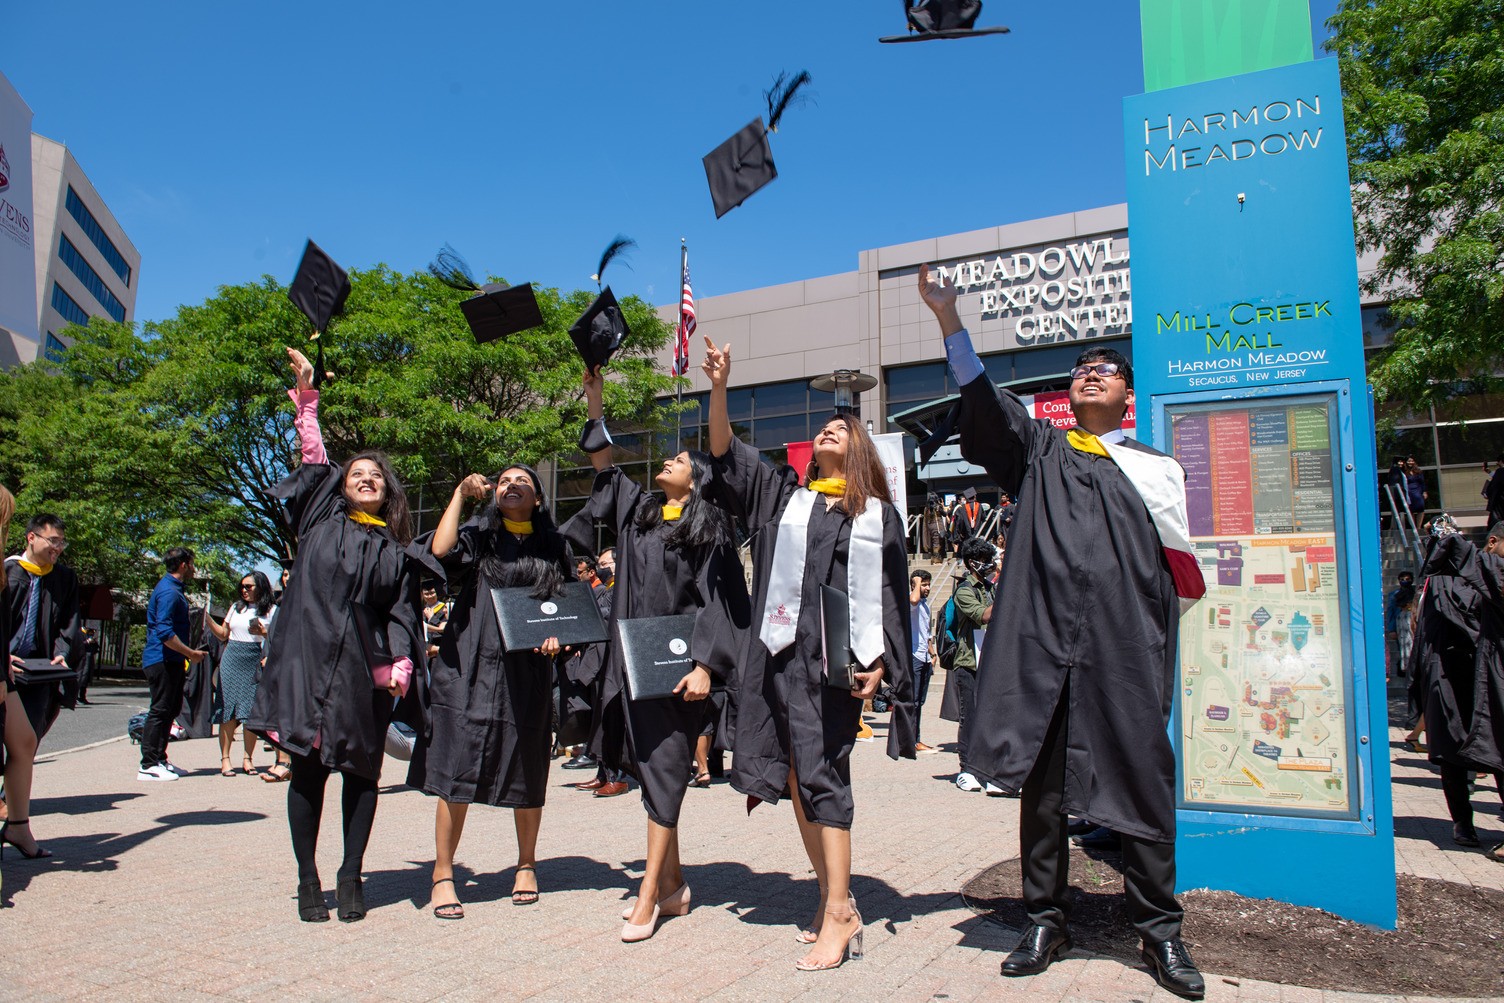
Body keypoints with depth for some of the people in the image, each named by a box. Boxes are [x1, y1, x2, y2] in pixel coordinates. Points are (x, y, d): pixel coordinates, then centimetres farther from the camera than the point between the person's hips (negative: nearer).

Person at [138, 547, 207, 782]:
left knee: (171, 710, 15)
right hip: (162, 660, -11)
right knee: (160, 710, -6)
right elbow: (165, 633, -25)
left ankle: (160, 759, 23)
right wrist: (191, 653, -18)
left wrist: (190, 652, 22)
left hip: (171, 661, 11)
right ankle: (149, 765, -2)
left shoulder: (173, 588, 17)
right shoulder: (169, 591, -17)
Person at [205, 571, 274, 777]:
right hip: (232, 661, 2)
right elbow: (223, 635, 18)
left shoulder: (270, 611, 6)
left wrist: (264, 633, -16)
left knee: (252, 712, -3)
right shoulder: (236, 607, 15)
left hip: (255, 662, -2)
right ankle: (225, 759, 1)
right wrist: (208, 618, 8)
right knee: (228, 710, -3)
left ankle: (248, 759, 6)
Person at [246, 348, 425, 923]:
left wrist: (401, 665, -4)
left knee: (361, 773, 3)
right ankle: (308, 881, 11)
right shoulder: (321, 519, 12)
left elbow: (402, 613, 8)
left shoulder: (396, 551, 13)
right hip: (310, 660, -1)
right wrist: (306, 396, 2)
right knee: (308, 769, 1)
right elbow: (312, 458, 7)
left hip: (365, 670, 1)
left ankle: (350, 878, 13)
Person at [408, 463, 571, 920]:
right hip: (469, 669, -2)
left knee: (526, 777, 7)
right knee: (455, 771, -3)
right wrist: (460, 494, -9)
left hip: (527, 674, 2)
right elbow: (439, 550, -14)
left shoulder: (552, 547, 13)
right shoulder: (477, 535, 7)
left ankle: (526, 865, 25)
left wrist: (556, 636, -2)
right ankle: (443, 875, 9)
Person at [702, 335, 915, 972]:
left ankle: (836, 914, -2)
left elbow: (890, 593, 6)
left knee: (821, 774, -9)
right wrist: (719, 387, -3)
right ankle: (837, 901, 15)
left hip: (837, 658, -4)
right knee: (797, 779, 5)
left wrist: (879, 663, -5)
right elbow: (726, 453, 9)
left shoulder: (878, 515, 9)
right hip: (782, 652, 4)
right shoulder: (783, 497, 16)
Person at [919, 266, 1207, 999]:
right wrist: (949, 316, -12)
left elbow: (1184, 574, 9)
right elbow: (981, 397, -2)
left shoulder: (1155, 468, 13)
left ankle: (1160, 932, 17)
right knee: (1042, 783, 6)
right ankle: (1047, 920, 20)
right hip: (1044, 641, 1)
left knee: (1142, 782, 2)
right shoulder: (1038, 449, 14)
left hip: (1124, 648, 0)